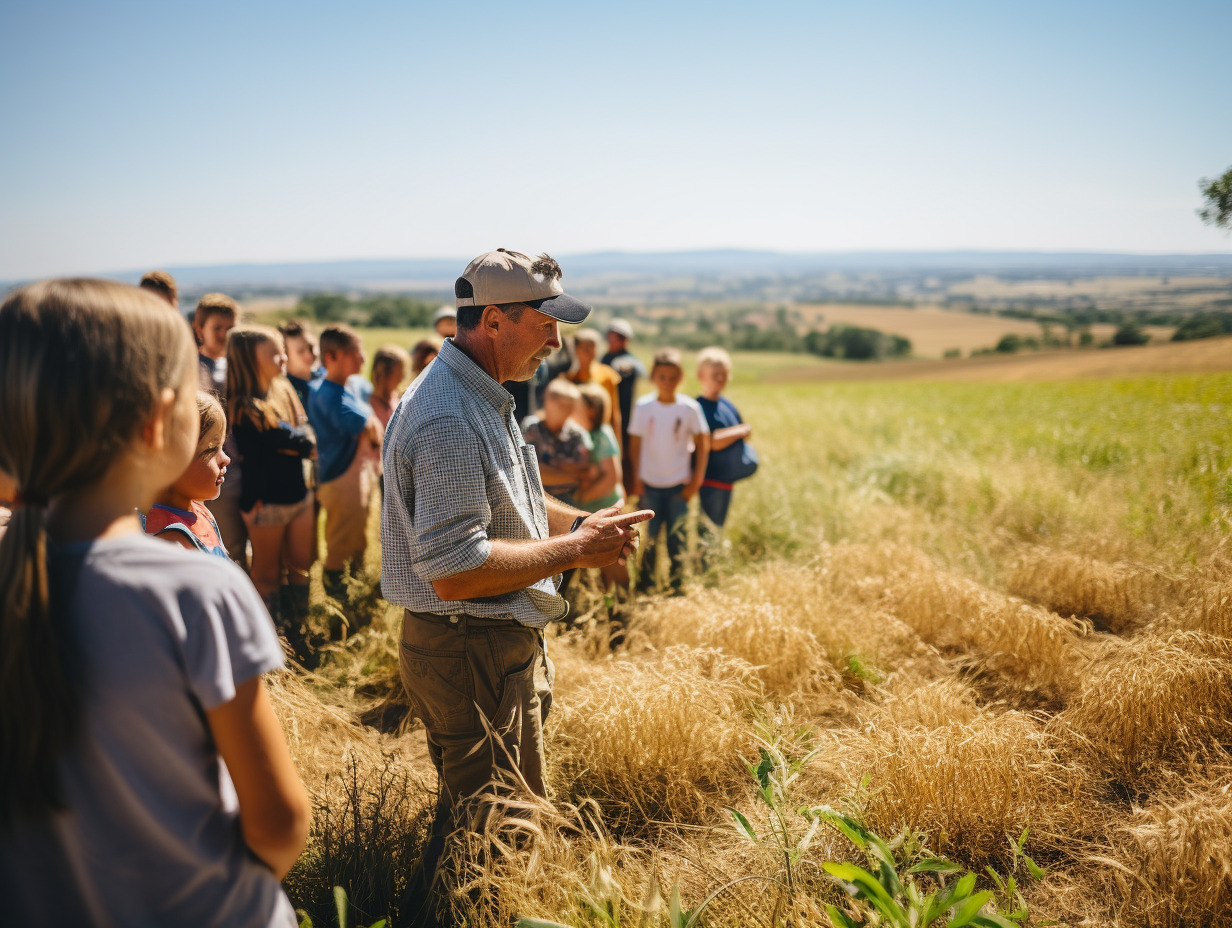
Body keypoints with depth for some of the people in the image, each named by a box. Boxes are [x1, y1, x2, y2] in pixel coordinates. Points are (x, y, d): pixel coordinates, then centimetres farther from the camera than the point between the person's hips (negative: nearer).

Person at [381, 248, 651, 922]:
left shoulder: (481, 398, 10)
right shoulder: (450, 419, -25)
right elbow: (454, 571, -30)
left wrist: (581, 523, 7)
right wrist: (574, 550, -22)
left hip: (493, 645, 11)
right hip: (471, 655, -11)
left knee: (473, 813, 25)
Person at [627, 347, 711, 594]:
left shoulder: (689, 407, -4)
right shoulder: (643, 406, -3)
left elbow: (703, 444, 1)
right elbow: (635, 444, 3)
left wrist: (696, 480, -2)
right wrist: (636, 478, 0)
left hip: (679, 483, 0)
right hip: (650, 482, 0)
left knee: (677, 536, 3)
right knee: (650, 534, 4)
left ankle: (678, 585, 14)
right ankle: (645, 582, 18)